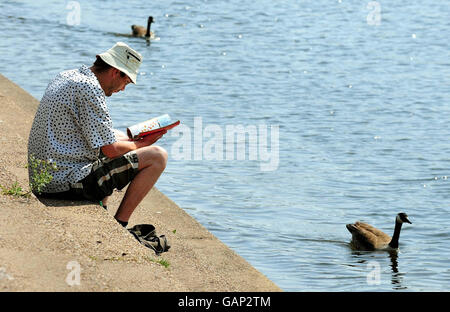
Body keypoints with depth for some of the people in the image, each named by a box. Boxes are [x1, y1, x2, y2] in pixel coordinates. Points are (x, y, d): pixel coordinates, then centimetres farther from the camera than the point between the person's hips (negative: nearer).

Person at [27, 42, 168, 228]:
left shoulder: (66, 77, 15)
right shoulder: (89, 88, -16)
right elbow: (110, 150, -15)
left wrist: (130, 140, 19)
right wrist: (140, 144, 4)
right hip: (67, 183, -10)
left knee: (119, 137, 33)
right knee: (158, 156, -6)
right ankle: (118, 225, -2)